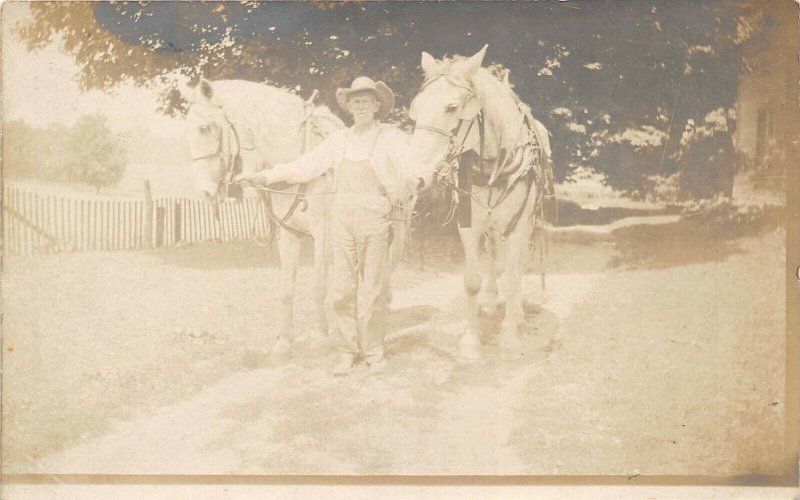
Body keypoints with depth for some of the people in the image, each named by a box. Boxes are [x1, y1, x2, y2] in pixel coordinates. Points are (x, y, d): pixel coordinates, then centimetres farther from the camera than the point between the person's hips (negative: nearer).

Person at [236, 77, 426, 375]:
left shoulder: (391, 138, 1)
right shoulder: (338, 140, 12)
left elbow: (408, 163, -16)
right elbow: (305, 165, 11)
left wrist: (415, 179, -40)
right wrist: (265, 176, 5)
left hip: (375, 220, -4)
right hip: (343, 221, 4)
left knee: (372, 289, 2)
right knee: (342, 289, 5)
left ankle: (374, 351, 15)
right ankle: (347, 350, 16)